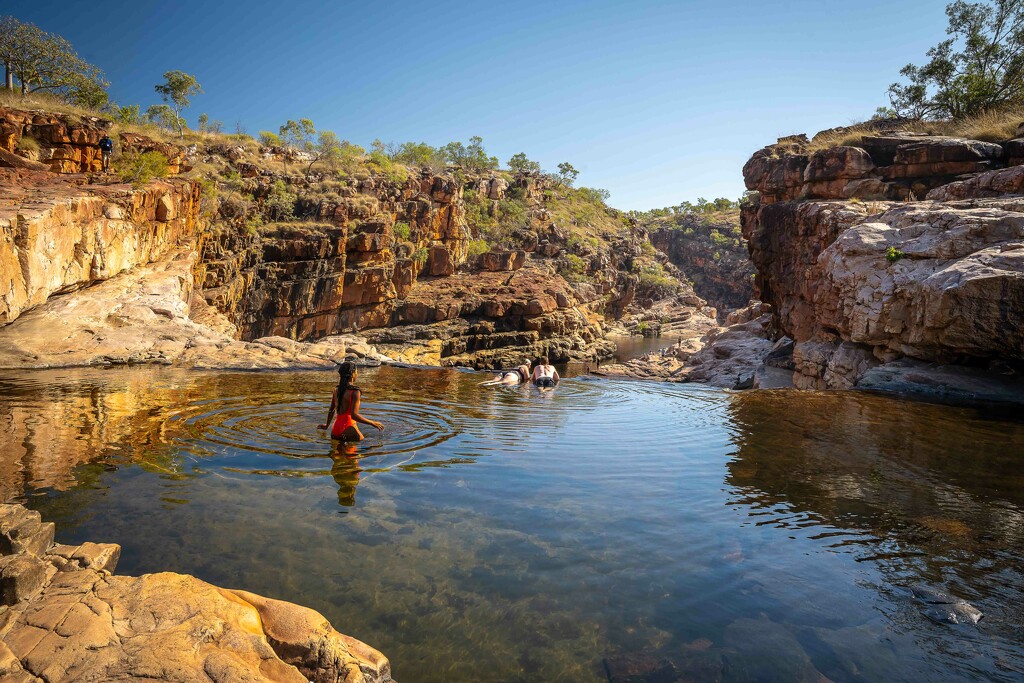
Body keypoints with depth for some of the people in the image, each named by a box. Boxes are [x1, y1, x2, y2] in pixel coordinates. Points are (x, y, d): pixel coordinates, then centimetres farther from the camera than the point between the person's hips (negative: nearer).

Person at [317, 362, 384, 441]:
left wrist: (327, 425, 34)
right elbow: (354, 415, -20)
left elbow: (331, 411, 18)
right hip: (349, 428, -7)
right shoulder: (355, 392, -14)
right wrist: (373, 423, -13)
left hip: (336, 429, 7)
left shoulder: (336, 390, 7)